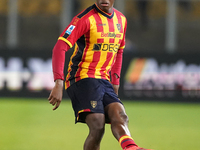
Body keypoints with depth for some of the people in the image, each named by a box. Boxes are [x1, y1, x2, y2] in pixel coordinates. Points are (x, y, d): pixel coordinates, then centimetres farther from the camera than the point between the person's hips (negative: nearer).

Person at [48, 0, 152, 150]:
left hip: (104, 81, 6)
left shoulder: (121, 20, 13)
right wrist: (59, 84, -26)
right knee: (98, 127, -22)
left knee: (120, 116, -23)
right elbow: (60, 47, -16)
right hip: (82, 79, -6)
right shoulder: (85, 18, -10)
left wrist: (115, 82, 19)